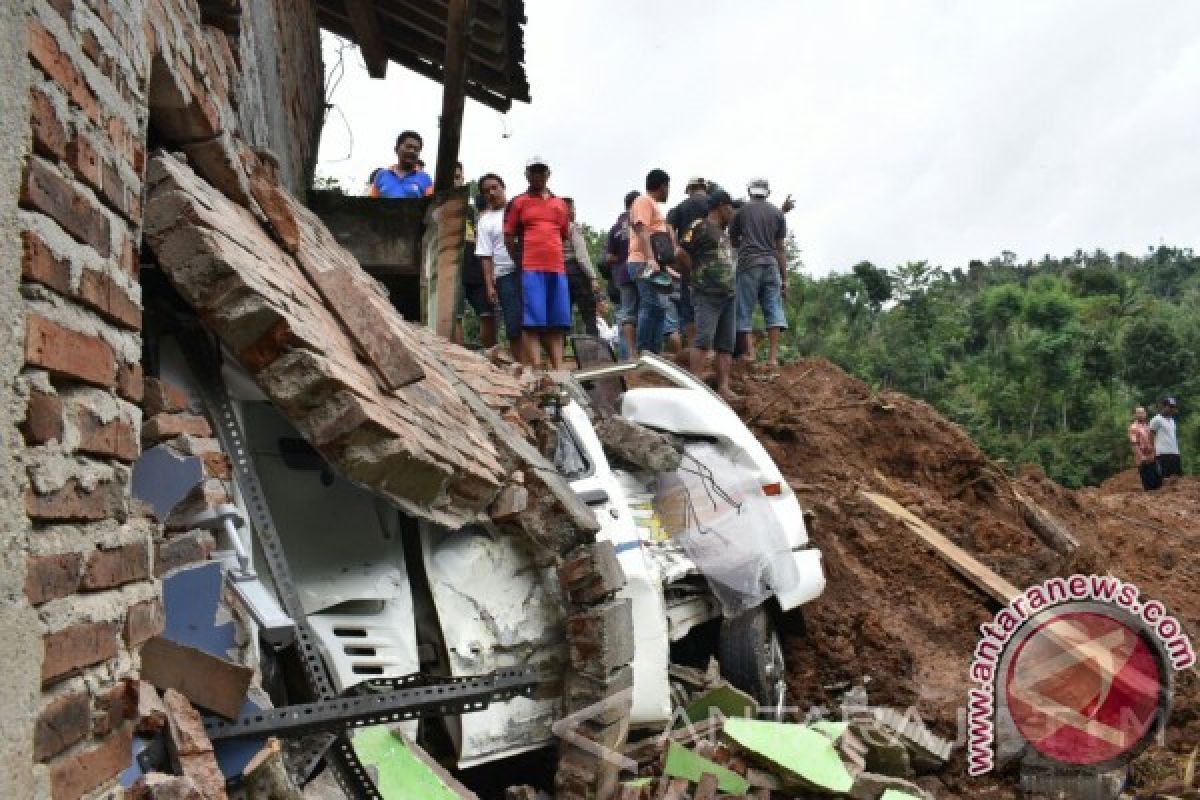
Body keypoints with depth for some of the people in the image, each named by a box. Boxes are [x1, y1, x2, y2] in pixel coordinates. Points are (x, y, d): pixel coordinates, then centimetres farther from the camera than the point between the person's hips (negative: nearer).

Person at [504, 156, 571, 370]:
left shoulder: (560, 204, 19)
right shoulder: (518, 202, 8)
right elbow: (509, 237, 5)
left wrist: (553, 255, 13)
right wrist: (522, 262, -1)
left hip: (557, 269, 4)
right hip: (531, 269, -4)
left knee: (557, 323, 2)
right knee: (532, 323, -10)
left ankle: (559, 371, 3)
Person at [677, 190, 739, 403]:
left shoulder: (725, 232, 24)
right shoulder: (700, 226, -3)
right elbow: (681, 254, -10)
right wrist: (697, 274, -2)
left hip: (729, 295, 9)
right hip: (708, 294, -9)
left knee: (727, 343, 3)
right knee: (704, 339, -16)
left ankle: (724, 387, 1)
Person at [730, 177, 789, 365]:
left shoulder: (742, 210, 6)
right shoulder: (777, 214, 12)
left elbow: (732, 240, 15)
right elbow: (780, 248, 10)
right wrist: (784, 278, 12)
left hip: (748, 264, -2)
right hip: (771, 264, 2)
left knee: (744, 309, 2)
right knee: (774, 309, 1)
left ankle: (748, 352, -5)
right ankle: (773, 356, -6)